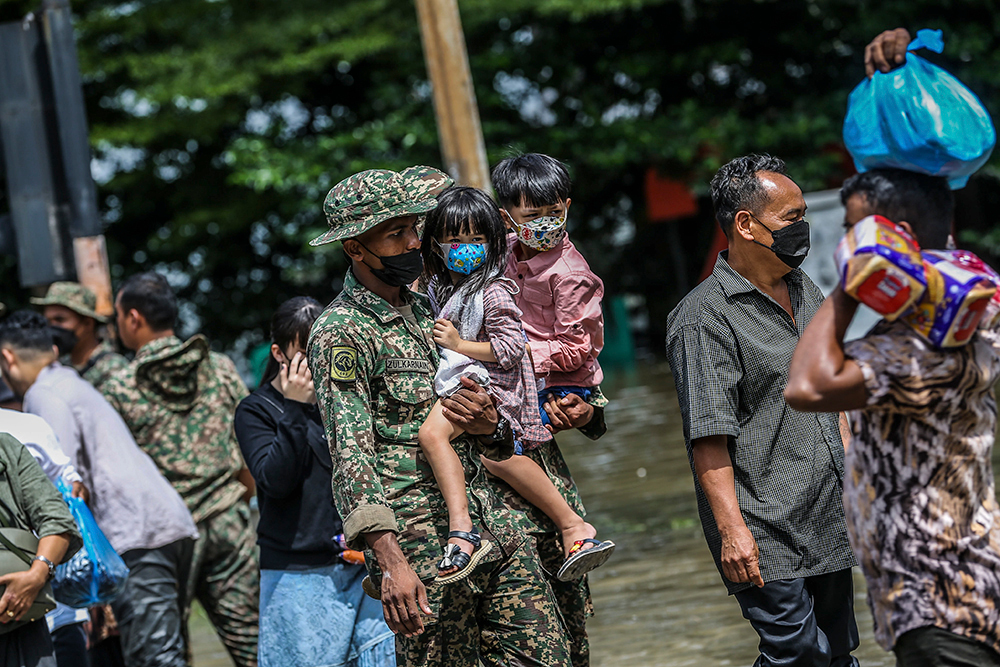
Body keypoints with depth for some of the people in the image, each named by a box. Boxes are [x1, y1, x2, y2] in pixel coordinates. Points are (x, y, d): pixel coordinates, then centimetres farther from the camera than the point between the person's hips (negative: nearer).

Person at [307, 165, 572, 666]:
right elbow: (351, 456, -16)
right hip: (420, 548, -7)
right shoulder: (339, 334, -6)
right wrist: (390, 560, -26)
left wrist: (488, 424, -2)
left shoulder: (426, 312, 18)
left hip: (494, 526, 7)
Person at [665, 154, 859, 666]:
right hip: (764, 536, -8)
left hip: (828, 524, 8)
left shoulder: (806, 291, 14)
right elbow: (709, 436, -18)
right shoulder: (704, 317, -13)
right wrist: (731, 528, -22)